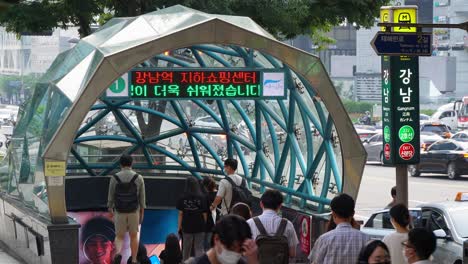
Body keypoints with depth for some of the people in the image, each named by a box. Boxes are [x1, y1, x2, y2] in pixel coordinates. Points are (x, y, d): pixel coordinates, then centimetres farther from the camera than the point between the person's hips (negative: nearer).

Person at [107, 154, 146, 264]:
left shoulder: (114, 178, -6)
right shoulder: (139, 178, -6)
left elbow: (111, 196, 1)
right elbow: (142, 198, -2)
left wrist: (110, 209, 18)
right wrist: (142, 214, 8)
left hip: (119, 212, 0)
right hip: (134, 212, 0)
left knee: (119, 236, 10)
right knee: (133, 236, 16)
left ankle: (118, 253, -18)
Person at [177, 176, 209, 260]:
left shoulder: (183, 198, -6)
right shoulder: (202, 198, -7)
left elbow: (180, 213, -4)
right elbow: (205, 214, -5)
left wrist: (179, 226, 4)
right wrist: (205, 224, 7)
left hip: (187, 226, 1)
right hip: (199, 227, -1)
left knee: (186, 249, 15)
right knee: (199, 249, 3)